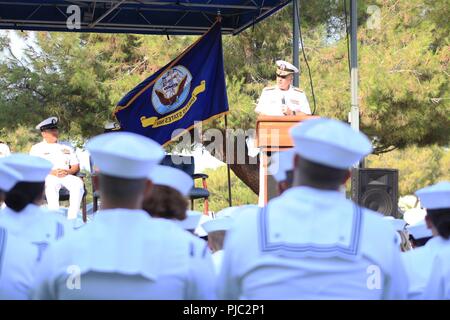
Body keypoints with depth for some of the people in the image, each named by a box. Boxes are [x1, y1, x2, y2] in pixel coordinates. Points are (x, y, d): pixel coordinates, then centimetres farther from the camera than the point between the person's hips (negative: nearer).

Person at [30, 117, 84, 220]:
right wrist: (52, 172, -13)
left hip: (66, 176, 3)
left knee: (78, 183, -31)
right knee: (51, 185, -39)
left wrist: (68, 172, -6)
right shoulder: (37, 148, 16)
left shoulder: (66, 147, 26)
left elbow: (76, 167, 18)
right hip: (47, 177, -3)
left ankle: (71, 219, -37)